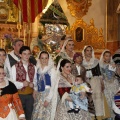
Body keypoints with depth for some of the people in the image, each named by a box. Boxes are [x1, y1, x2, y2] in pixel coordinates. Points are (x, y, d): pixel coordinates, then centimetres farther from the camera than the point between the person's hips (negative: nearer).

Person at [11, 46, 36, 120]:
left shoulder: (33, 67, 8)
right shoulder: (15, 67, -6)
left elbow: (35, 79, 12)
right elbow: (12, 82, -9)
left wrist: (33, 84, -9)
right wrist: (22, 84, -23)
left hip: (30, 94, 4)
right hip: (19, 94, -4)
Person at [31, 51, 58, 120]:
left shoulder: (51, 69, -10)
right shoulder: (38, 69, 6)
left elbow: (53, 85, -11)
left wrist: (48, 99, -14)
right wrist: (35, 90, -1)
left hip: (48, 94, -5)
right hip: (39, 95, 5)